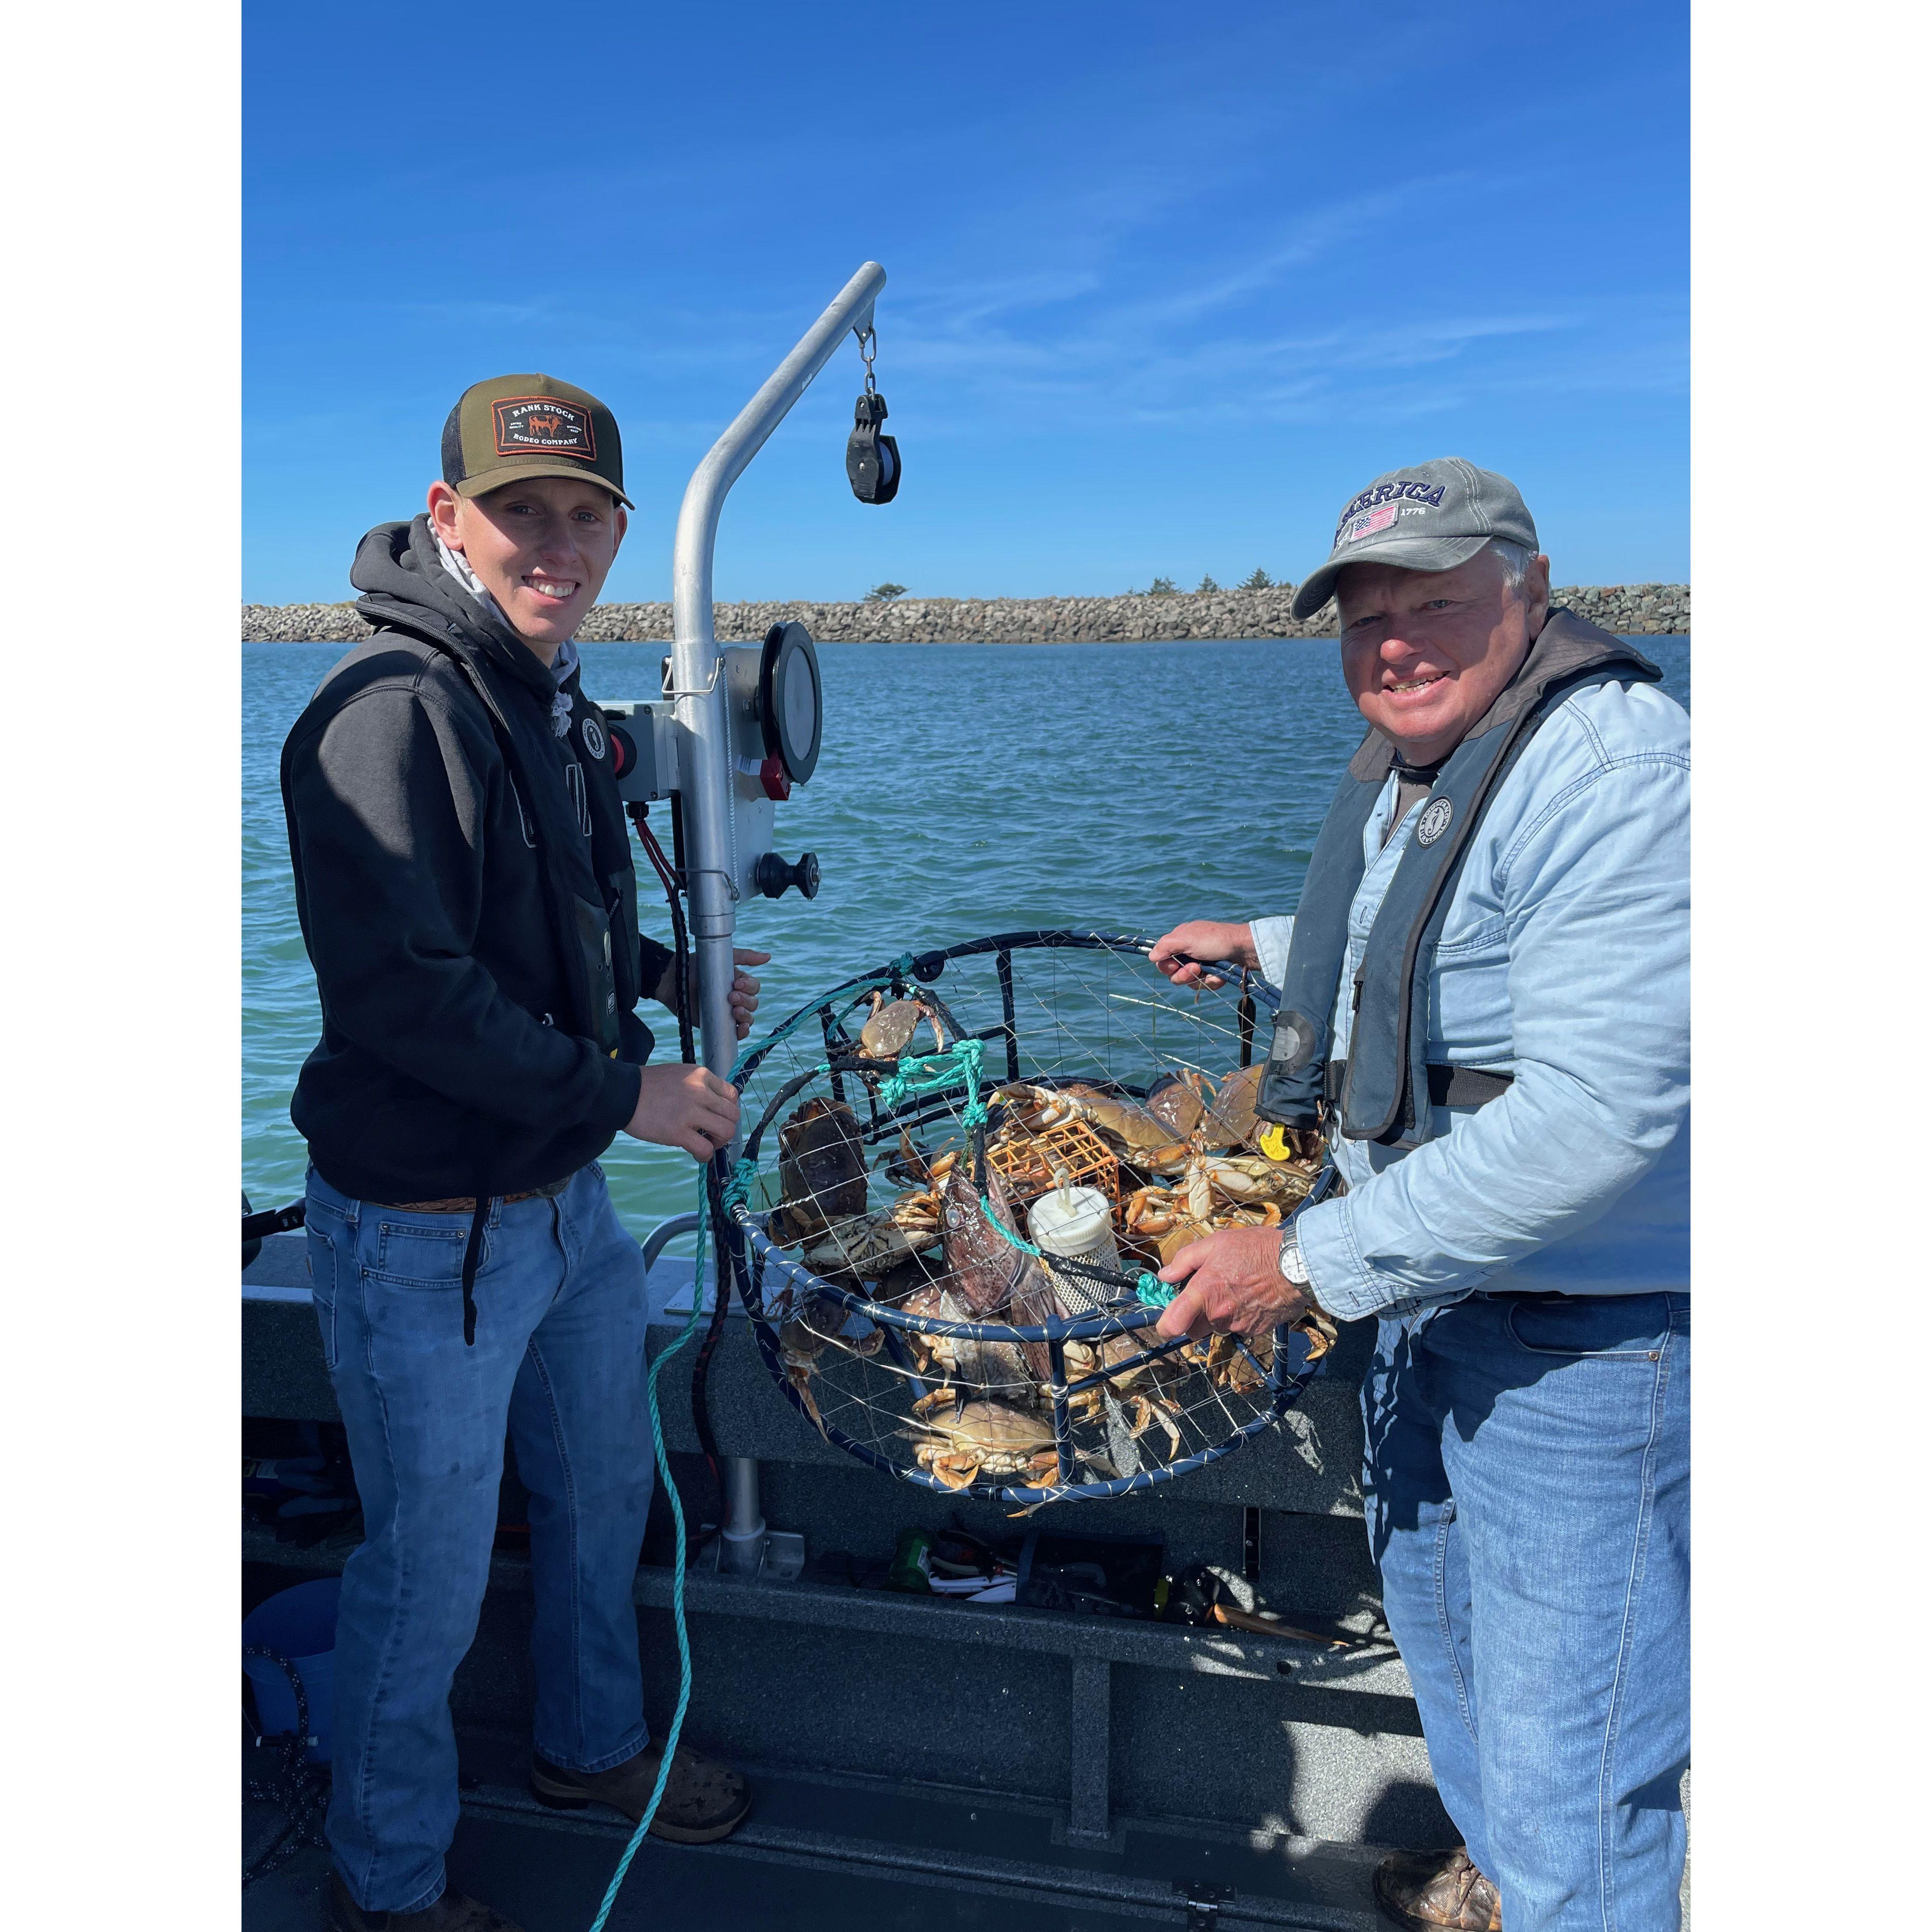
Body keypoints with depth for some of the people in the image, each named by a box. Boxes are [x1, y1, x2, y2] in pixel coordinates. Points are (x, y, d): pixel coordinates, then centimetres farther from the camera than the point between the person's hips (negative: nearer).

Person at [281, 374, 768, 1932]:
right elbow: (404, 987, -26)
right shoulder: (389, 711, -21)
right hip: (423, 1232, -9)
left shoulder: (556, 701, 9)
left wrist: (669, 977, 10)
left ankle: (593, 1742, 51)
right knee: (430, 1572, 9)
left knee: (605, 1488, 25)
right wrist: (620, 1091, -20)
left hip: (568, 1193, 9)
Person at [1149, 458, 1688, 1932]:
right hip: (1424, 1285, 10)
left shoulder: (1619, 773, -24)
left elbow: (1596, 1119, -32)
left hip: (1586, 1332, -10)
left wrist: (1312, 1262, -27)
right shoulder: (1403, 771, 8)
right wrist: (1266, 948, 30)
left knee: (1569, 1771, 0)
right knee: (1435, 1609, 29)